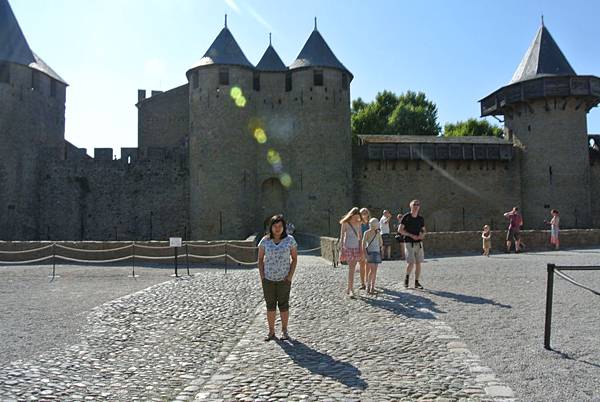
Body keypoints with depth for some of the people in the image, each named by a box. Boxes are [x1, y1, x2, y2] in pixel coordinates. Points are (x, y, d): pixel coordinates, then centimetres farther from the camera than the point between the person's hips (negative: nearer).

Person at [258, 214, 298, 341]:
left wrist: (290, 275, -7)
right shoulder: (265, 241, -1)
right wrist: (262, 276, -3)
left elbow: (294, 258, 1)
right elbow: (260, 259, 6)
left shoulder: (290, 240, -3)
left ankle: (284, 331, 19)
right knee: (270, 305, 8)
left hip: (284, 279, -1)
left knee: (284, 305, 5)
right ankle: (271, 332, 19)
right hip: (268, 279, 1)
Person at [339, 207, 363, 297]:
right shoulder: (345, 224, -7)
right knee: (351, 268, -11)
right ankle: (351, 289, -12)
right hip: (348, 247, -4)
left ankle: (349, 289, 15)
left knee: (352, 268, 6)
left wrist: (361, 249, 7)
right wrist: (342, 249, -11)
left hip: (356, 247, 4)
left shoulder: (358, 223, 6)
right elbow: (342, 237, -6)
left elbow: (360, 236, 11)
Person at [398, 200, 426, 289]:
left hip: (419, 243, 4)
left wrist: (422, 235, -5)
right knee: (411, 263, -11)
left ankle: (416, 282, 13)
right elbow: (400, 230, -6)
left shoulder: (421, 219, 9)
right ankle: (407, 277, 14)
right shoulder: (406, 217, -4)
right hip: (409, 242, -4)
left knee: (418, 263, 4)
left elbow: (423, 230, 19)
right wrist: (411, 235, -14)